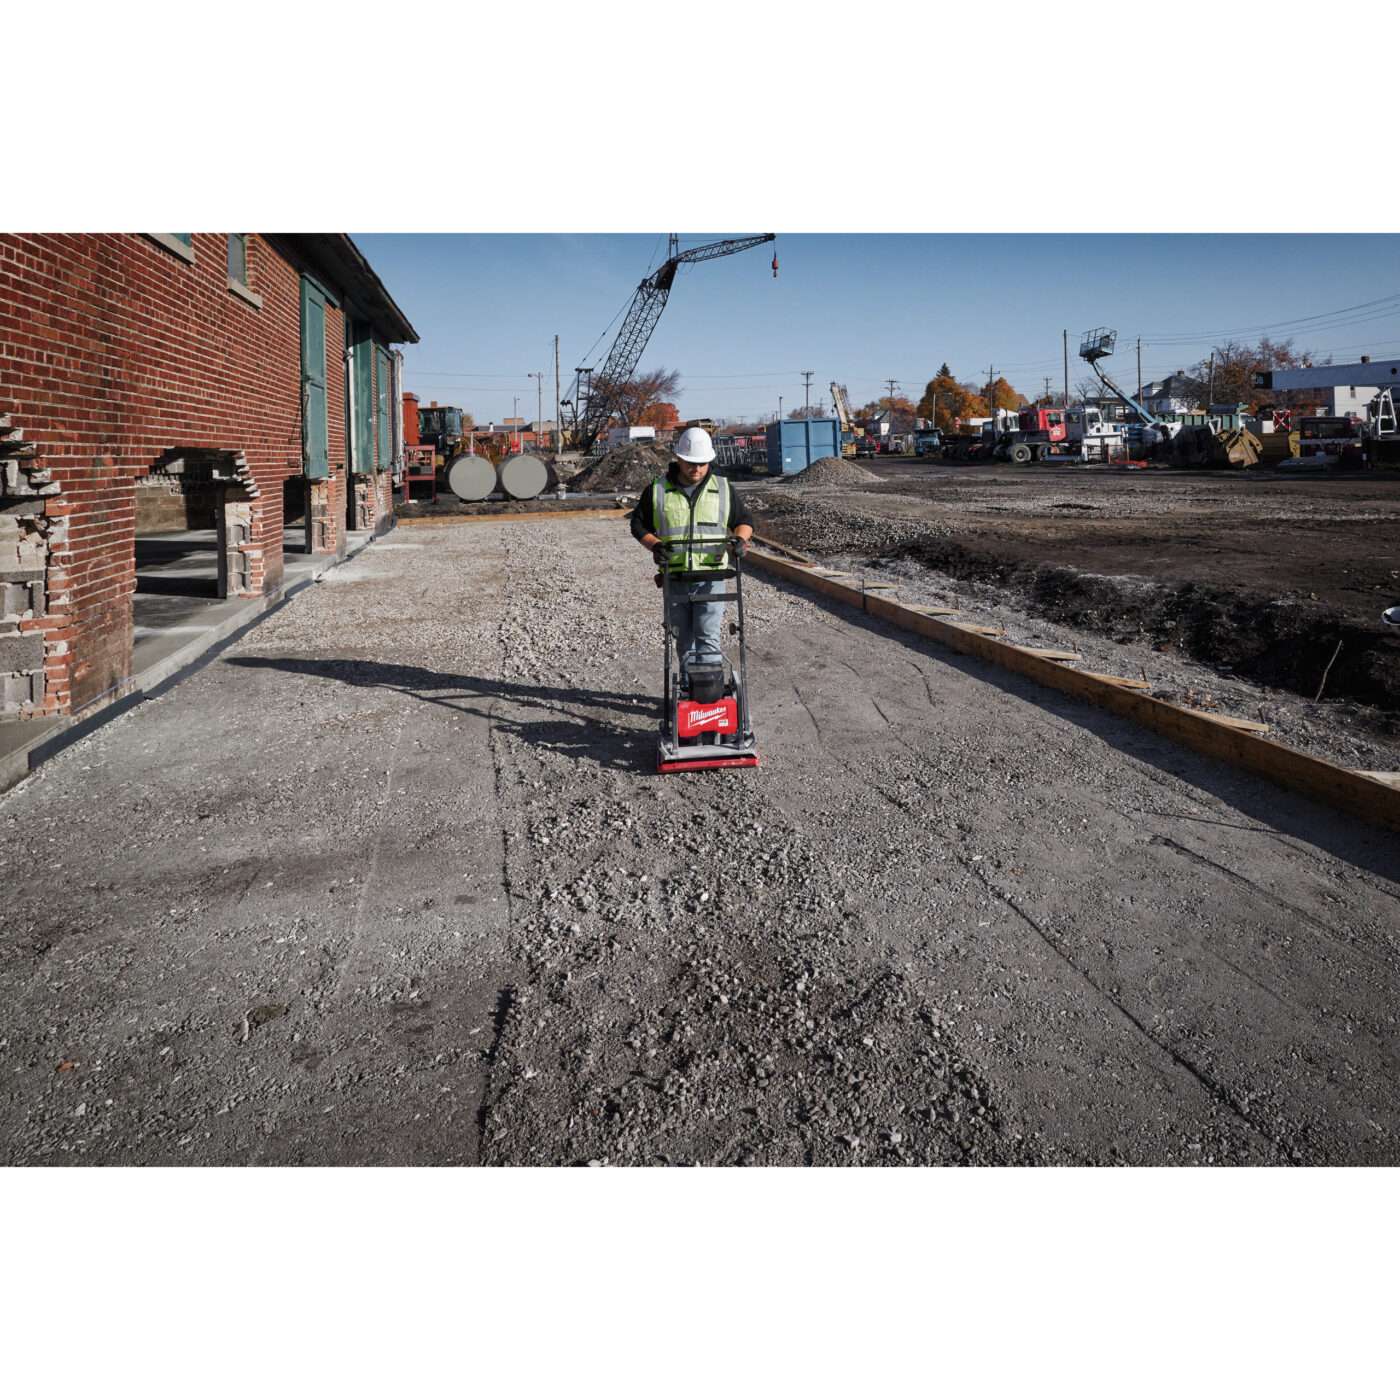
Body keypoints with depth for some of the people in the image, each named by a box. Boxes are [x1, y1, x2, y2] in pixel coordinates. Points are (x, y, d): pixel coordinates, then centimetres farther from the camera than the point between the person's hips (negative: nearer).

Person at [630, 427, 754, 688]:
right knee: (684, 641, 9)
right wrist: (655, 545, -8)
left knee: (708, 639, -9)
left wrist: (740, 538, -5)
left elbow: (745, 519, 16)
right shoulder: (657, 491, 4)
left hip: (710, 578, -1)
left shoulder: (723, 488, 7)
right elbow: (639, 525, 11)